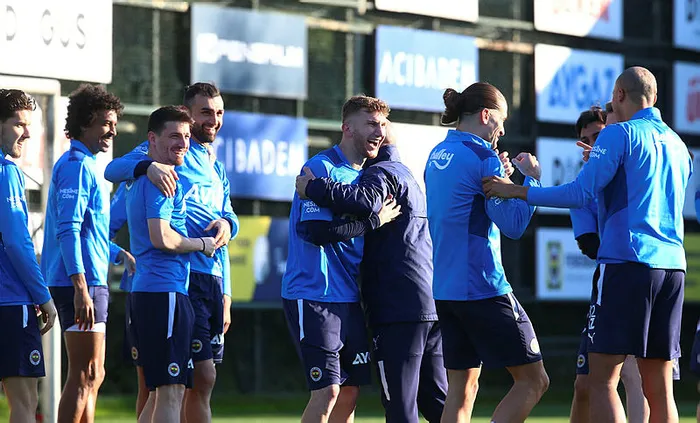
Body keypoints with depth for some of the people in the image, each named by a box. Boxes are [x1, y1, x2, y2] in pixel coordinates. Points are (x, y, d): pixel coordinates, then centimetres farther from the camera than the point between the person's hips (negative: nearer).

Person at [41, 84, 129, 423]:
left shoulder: (88, 166, 20)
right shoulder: (77, 165, -12)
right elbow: (68, 230, -21)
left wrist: (122, 255, 22)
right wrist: (80, 287, -27)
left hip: (90, 281, 11)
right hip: (81, 281, -11)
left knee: (92, 375, 13)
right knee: (86, 376, -10)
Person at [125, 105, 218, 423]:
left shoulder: (138, 179, 18)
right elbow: (161, 237, -22)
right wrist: (202, 245, -6)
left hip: (144, 290, 10)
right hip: (166, 290, -10)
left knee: (160, 390, 15)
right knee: (171, 390, -10)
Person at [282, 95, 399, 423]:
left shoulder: (364, 174, 15)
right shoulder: (321, 168, -11)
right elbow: (316, 230, -22)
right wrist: (375, 221, -16)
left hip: (350, 297, 9)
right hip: (313, 295, -9)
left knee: (350, 390, 9)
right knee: (327, 391, -12)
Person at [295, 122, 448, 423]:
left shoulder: (380, 172, -5)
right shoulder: (407, 175, 26)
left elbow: (367, 201, -28)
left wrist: (313, 188, -23)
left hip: (398, 308, -9)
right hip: (432, 305, 9)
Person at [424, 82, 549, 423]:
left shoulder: (437, 155, 13)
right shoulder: (481, 156, -12)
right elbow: (513, 224, -14)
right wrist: (531, 180, -2)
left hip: (443, 289, 9)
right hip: (482, 288, -9)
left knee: (462, 386, 12)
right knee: (533, 380, -3)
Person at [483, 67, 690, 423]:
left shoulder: (619, 134, -3)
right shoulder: (678, 145, 18)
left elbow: (581, 193, -10)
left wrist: (517, 191, -4)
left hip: (627, 263, -7)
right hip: (673, 264, 7)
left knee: (601, 380, -5)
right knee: (659, 388, 6)